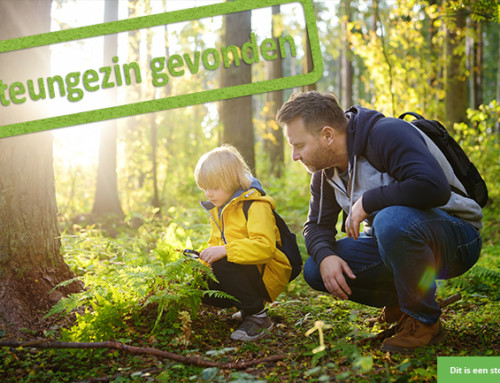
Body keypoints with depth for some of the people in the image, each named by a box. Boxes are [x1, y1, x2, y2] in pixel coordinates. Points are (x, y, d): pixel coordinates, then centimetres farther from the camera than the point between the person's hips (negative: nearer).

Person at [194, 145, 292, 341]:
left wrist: (225, 251, -37)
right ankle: (248, 306, 11)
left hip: (266, 274, -9)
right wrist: (204, 258, -3)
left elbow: (265, 246, -32)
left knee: (222, 265, -32)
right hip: (243, 271, 9)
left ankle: (257, 315, -16)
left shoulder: (256, 206, -18)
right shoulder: (218, 209, 12)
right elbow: (215, 244, 18)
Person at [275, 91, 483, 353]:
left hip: (456, 236, -7)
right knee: (315, 270, -9)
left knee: (392, 220, -40)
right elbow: (317, 225, 7)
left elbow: (434, 187, -36)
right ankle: (400, 301, 9)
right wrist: (325, 256, -16)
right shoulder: (325, 169, 2)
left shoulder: (386, 134, -23)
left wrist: (366, 201, -27)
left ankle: (423, 320, -16)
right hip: (390, 236, 8)